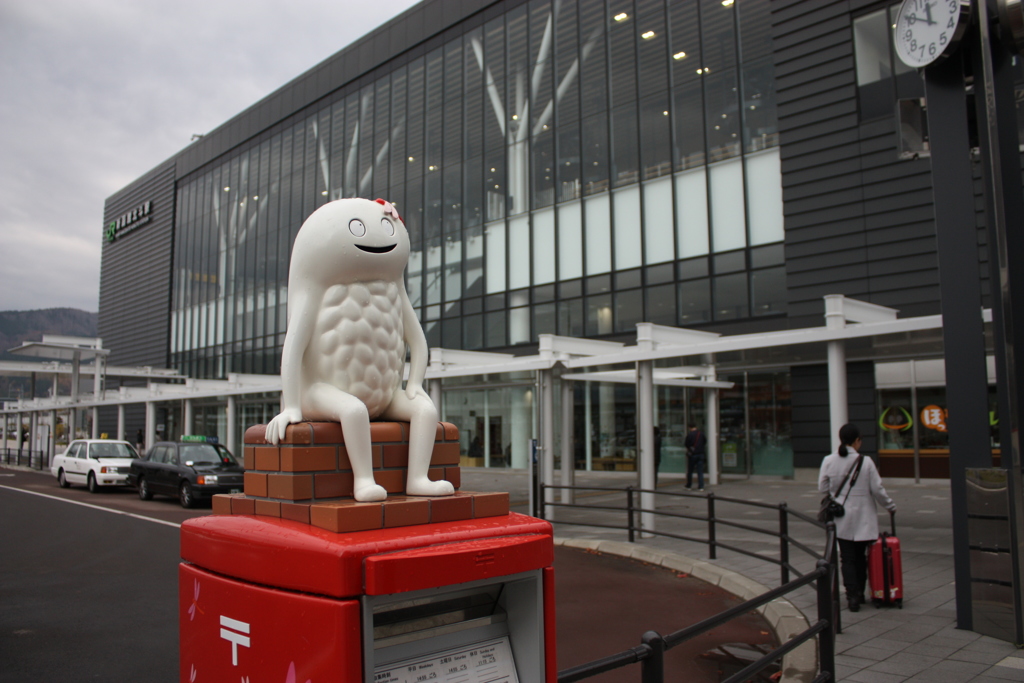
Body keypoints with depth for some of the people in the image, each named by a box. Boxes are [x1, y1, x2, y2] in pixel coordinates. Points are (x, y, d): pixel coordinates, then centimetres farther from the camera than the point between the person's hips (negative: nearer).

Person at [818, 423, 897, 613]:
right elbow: (877, 490, -6)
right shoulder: (865, 462, -12)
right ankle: (859, 594, 24)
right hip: (863, 518, -1)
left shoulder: (828, 461, -6)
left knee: (847, 558, 6)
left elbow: (822, 488, 0)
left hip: (841, 519, 1)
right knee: (860, 557, 15)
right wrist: (891, 506, 11)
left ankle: (853, 595, -3)